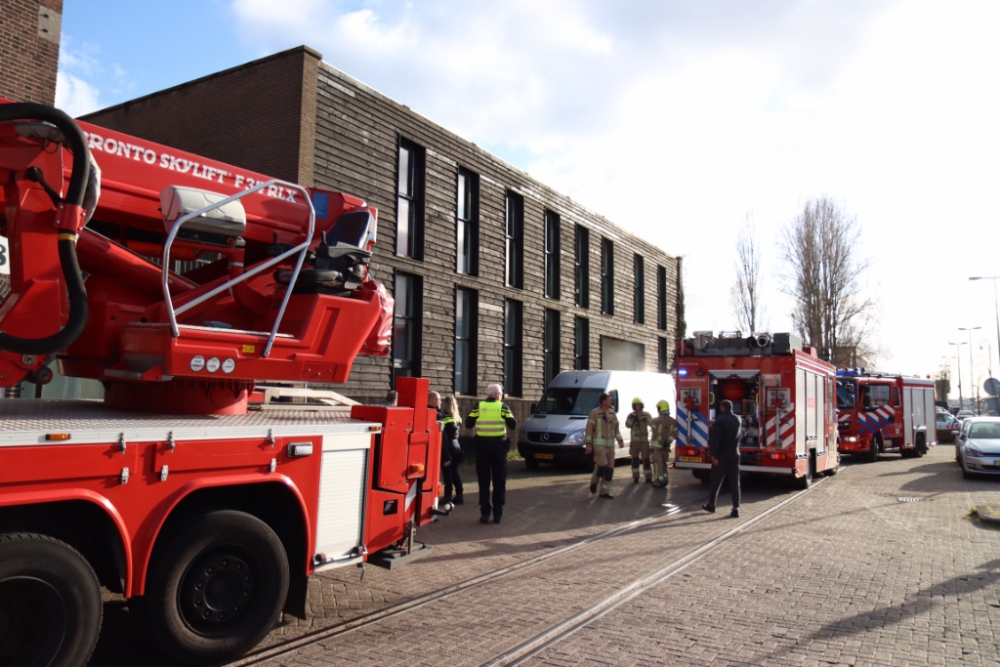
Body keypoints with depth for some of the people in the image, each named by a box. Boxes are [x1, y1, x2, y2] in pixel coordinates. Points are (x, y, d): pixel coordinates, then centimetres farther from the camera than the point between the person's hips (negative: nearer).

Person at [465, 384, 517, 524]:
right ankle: (498, 513, 8)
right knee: (499, 481, 8)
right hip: (499, 444, -1)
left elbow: (468, 424, 0)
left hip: (482, 444, 1)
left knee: (483, 480, 8)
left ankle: (484, 513, 6)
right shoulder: (503, 407, -1)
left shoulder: (478, 406, 2)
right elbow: (513, 425, -3)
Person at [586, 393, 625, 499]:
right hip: (599, 444, -6)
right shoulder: (594, 413, -8)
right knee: (602, 465, -16)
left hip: (610, 444, 6)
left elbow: (616, 428, 17)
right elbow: (589, 429, -8)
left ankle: (605, 492, 11)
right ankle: (594, 481, 12)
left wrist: (620, 440, 6)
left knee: (609, 469, 4)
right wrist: (588, 444, -12)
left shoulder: (612, 413, 11)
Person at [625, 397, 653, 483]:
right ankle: (635, 477, 11)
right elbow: (627, 425, -7)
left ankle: (648, 477, 5)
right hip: (634, 440, 1)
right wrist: (632, 419, -23)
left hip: (644, 440, -1)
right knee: (635, 459, 4)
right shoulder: (631, 415, 5)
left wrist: (645, 419, -29)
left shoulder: (646, 414, 3)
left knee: (646, 459, -1)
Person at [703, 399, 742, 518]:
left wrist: (713, 455, -20)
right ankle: (736, 508, -3)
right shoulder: (737, 420, 8)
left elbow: (714, 439, -20)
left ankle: (711, 505, 21)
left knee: (716, 482, 9)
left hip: (721, 455, -4)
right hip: (734, 455, 5)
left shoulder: (719, 420, -14)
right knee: (735, 482, 3)